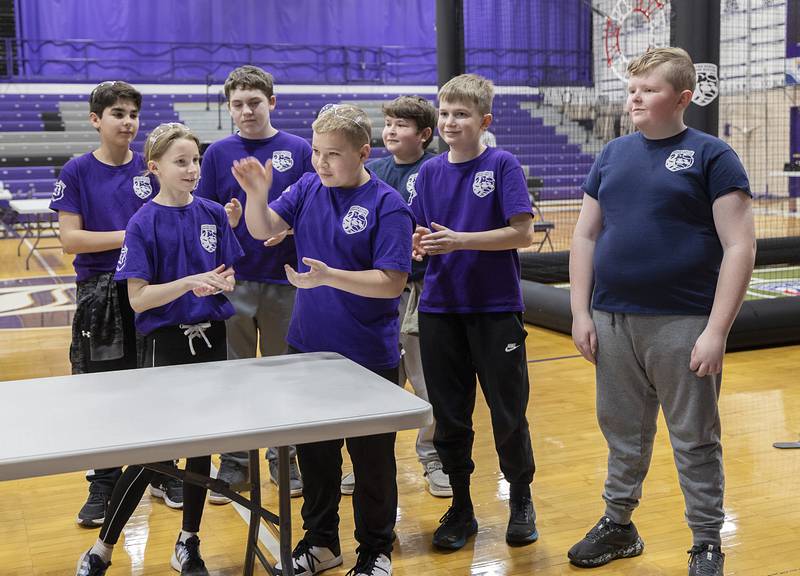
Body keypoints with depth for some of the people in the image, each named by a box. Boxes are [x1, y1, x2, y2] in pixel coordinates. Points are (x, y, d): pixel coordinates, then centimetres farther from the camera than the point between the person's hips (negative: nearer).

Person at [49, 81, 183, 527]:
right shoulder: (78, 172, -3)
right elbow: (70, 239, -8)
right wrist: (129, 236, -15)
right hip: (100, 294, -1)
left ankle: (163, 473, 26)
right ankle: (103, 486, 21)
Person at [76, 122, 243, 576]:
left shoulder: (214, 214, 3)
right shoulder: (144, 223, -9)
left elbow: (230, 277, 8)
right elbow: (137, 298, -12)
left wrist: (220, 282, -14)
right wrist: (190, 282, -23)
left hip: (212, 338, 4)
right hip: (167, 343, -4)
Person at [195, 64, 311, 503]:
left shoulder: (298, 150, 2)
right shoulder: (218, 153, 4)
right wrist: (226, 219, -16)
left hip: (285, 278, 0)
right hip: (234, 279, 1)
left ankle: (283, 457, 24)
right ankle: (234, 462, 20)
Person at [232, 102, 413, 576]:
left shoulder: (388, 206, -15)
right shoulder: (308, 188, 2)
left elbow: (392, 282, -20)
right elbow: (263, 229, 1)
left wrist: (329, 276, -30)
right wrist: (258, 195, -18)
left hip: (369, 357, -5)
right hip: (308, 348, 5)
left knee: (371, 458, 9)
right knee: (314, 451, 17)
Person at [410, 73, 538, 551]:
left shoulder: (503, 165, -6)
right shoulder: (431, 171, 7)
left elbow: (522, 232, -13)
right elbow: (421, 236, 10)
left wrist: (458, 240, -19)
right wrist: (420, 244, -13)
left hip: (496, 309, -4)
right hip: (440, 309, 4)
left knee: (509, 413, 5)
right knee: (449, 417, 9)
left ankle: (522, 501, 28)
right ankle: (461, 508, 26)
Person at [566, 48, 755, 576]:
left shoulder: (712, 156, -4)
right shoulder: (613, 154, 10)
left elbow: (739, 247, -9)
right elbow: (585, 237, 12)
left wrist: (716, 331, -14)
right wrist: (581, 312, 5)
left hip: (682, 324, -4)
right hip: (612, 320, 4)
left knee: (695, 441, 6)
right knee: (623, 432, 16)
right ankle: (619, 525, 32)